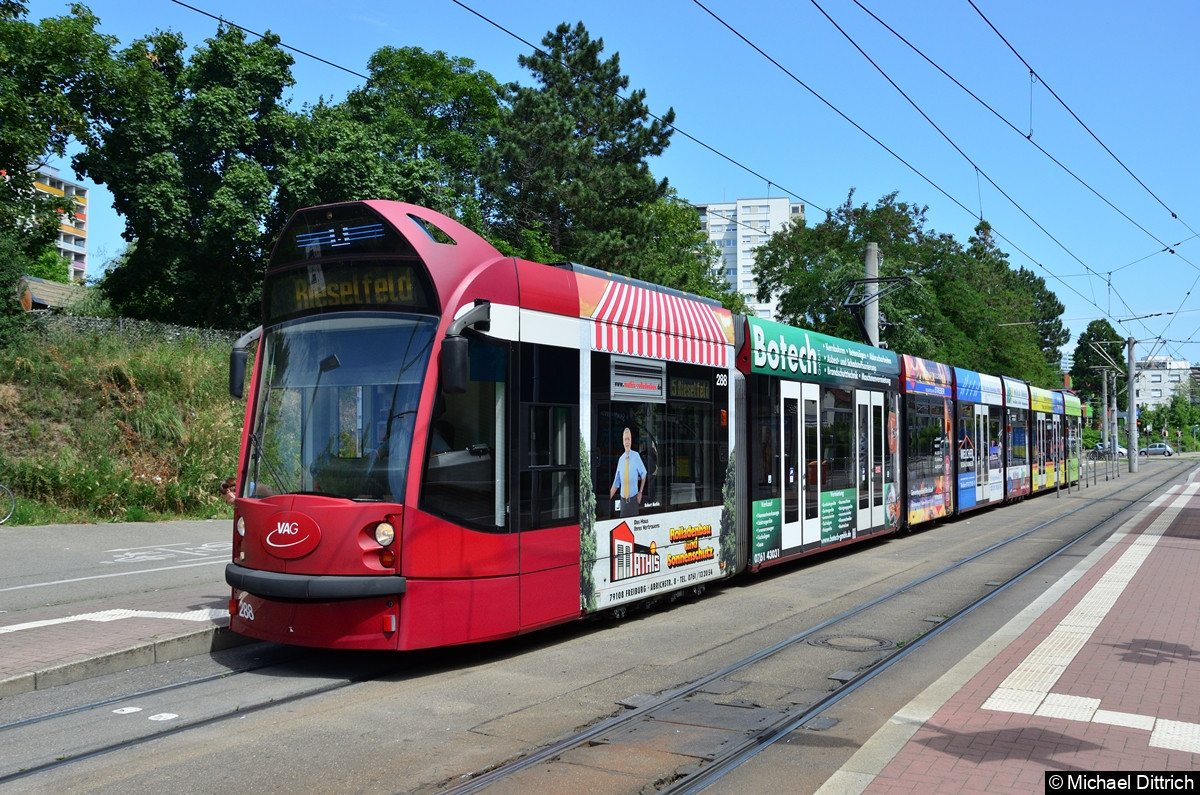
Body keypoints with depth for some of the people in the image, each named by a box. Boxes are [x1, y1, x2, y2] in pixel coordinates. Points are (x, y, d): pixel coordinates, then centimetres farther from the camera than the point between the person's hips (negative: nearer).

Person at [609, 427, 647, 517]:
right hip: (623, 499, 3)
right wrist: (609, 497, 3)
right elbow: (616, 483, 8)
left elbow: (643, 474, 4)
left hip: (633, 499, -3)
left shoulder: (636, 456, -8)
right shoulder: (620, 459, 2)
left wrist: (640, 492, 5)